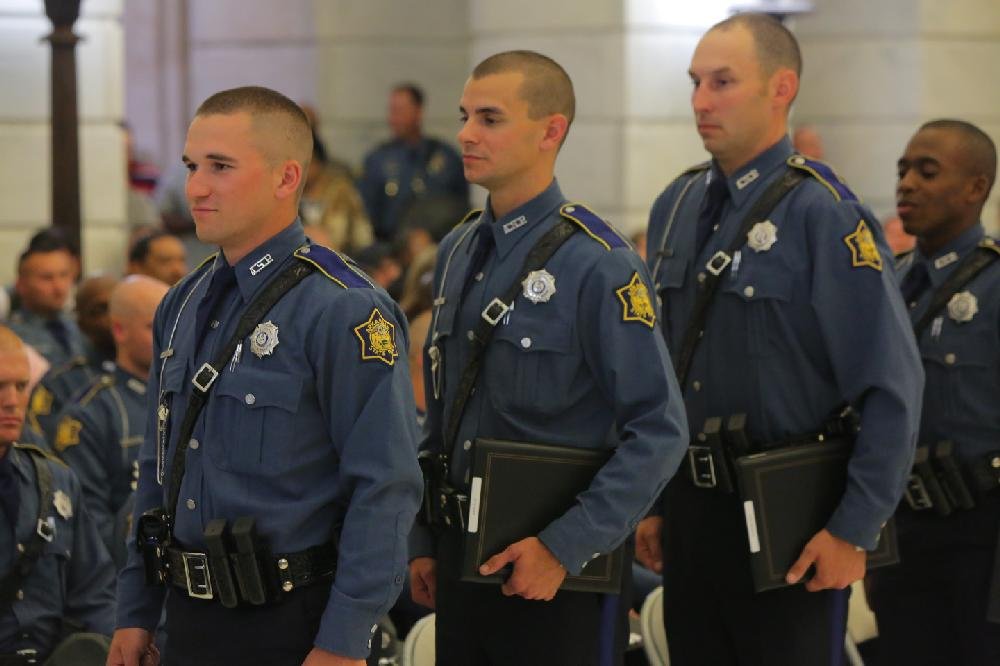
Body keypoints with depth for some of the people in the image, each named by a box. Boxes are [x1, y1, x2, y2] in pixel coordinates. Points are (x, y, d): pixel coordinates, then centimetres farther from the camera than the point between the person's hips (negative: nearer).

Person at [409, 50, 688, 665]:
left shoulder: (597, 264, -14)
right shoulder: (457, 252, 9)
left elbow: (659, 433, -17)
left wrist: (564, 547, -19)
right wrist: (425, 542, 13)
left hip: (561, 575, -6)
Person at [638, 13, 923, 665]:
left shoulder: (826, 216, -14)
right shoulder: (678, 207, 8)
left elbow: (893, 387, -16)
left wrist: (855, 530, -16)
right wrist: (654, 503, 14)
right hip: (691, 510, 6)